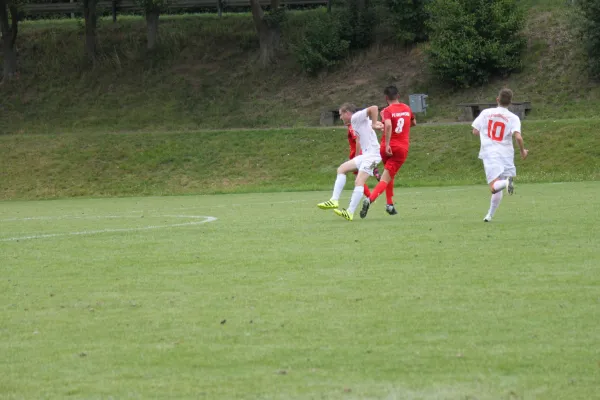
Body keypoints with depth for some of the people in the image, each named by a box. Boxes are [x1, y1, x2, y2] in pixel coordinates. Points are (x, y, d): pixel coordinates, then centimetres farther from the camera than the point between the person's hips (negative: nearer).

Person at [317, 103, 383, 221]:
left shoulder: (356, 117, -7)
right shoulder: (356, 121, 20)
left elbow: (374, 108, -20)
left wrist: (374, 125, -18)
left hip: (372, 154, -11)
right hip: (365, 155, 11)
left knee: (359, 181, -18)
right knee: (342, 169, 12)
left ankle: (350, 213, -22)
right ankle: (334, 200, 5)